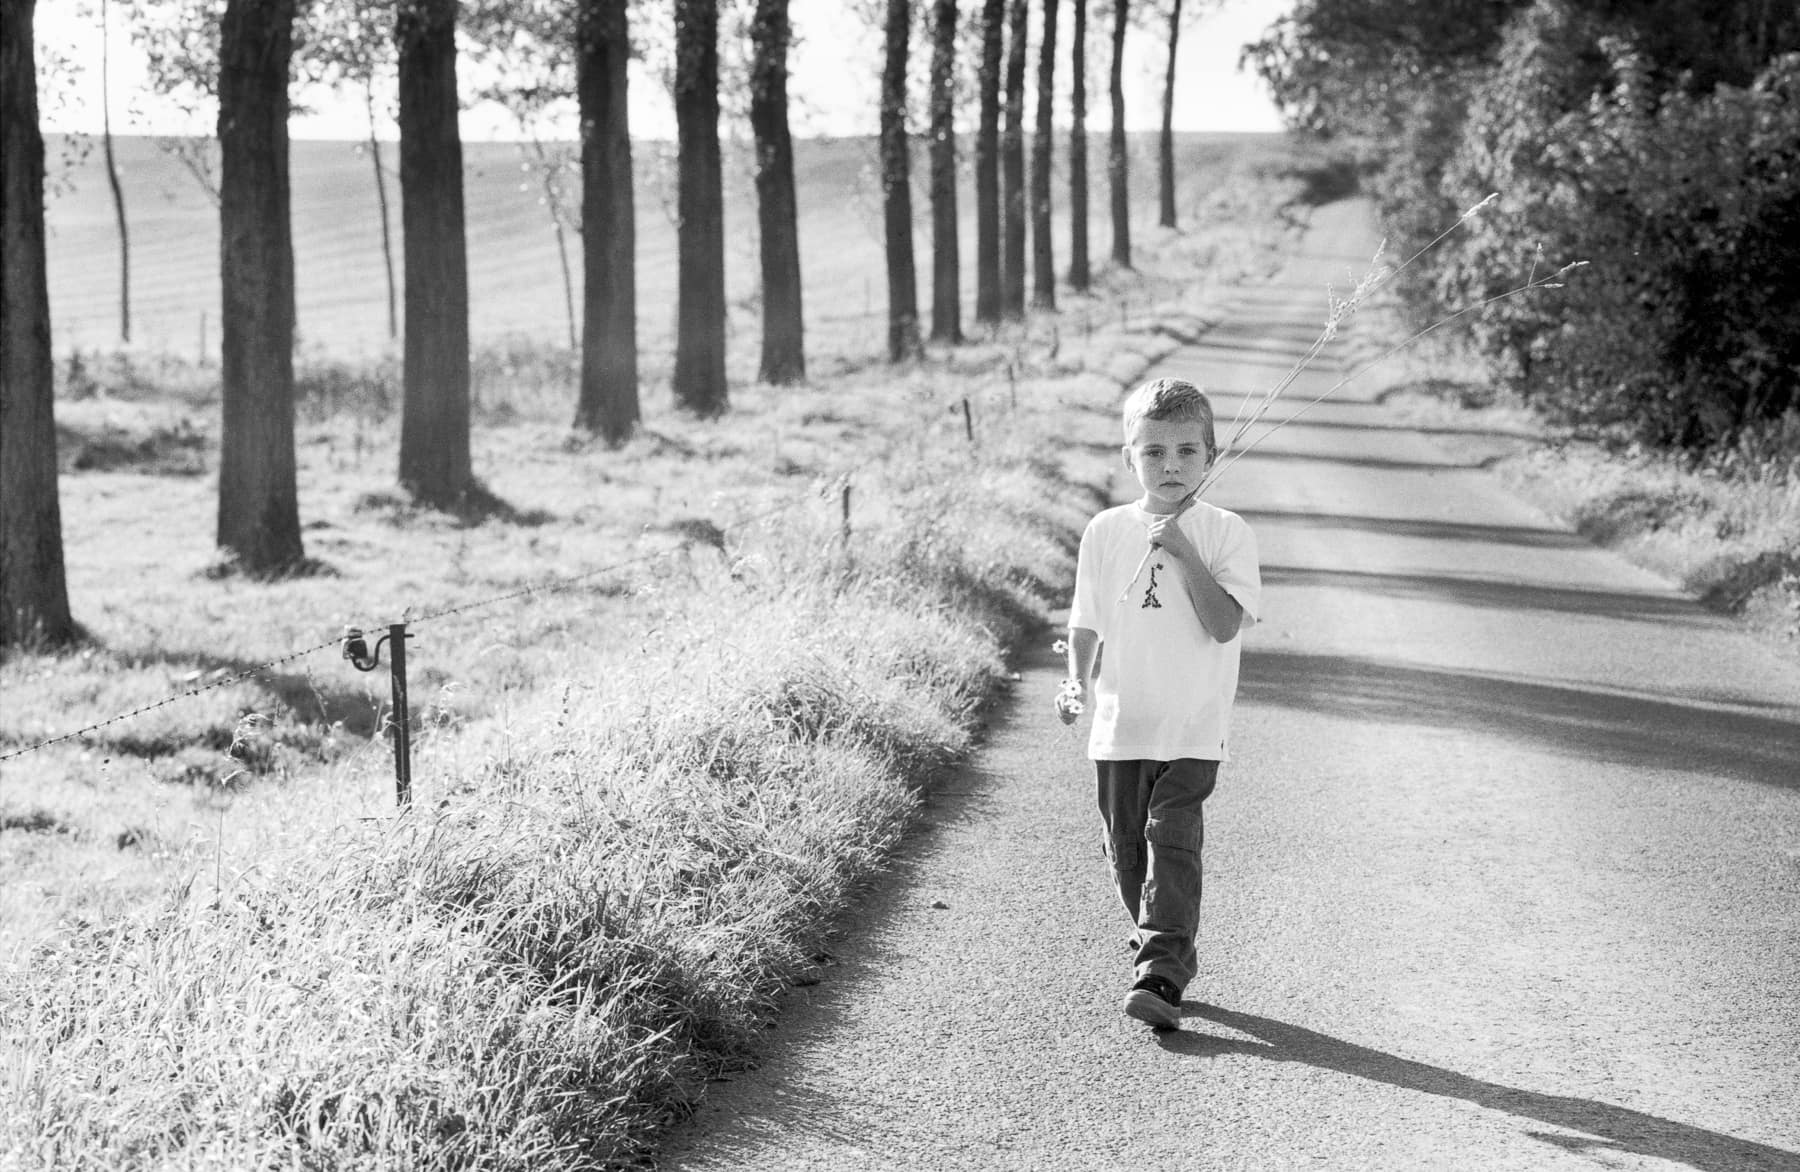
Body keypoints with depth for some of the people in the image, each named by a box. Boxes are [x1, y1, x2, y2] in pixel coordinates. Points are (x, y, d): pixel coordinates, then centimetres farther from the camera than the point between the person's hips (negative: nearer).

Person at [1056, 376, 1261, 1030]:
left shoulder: (1225, 534, -3)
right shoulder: (1106, 533, 6)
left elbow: (1223, 625, -15)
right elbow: (1087, 625, 12)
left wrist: (1183, 553, -19)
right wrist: (1077, 683, -3)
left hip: (1192, 730, -4)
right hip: (1119, 728, 4)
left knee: (1172, 842, -14)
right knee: (1128, 851, 10)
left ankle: (1161, 976, -18)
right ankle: (1165, 954, 30)